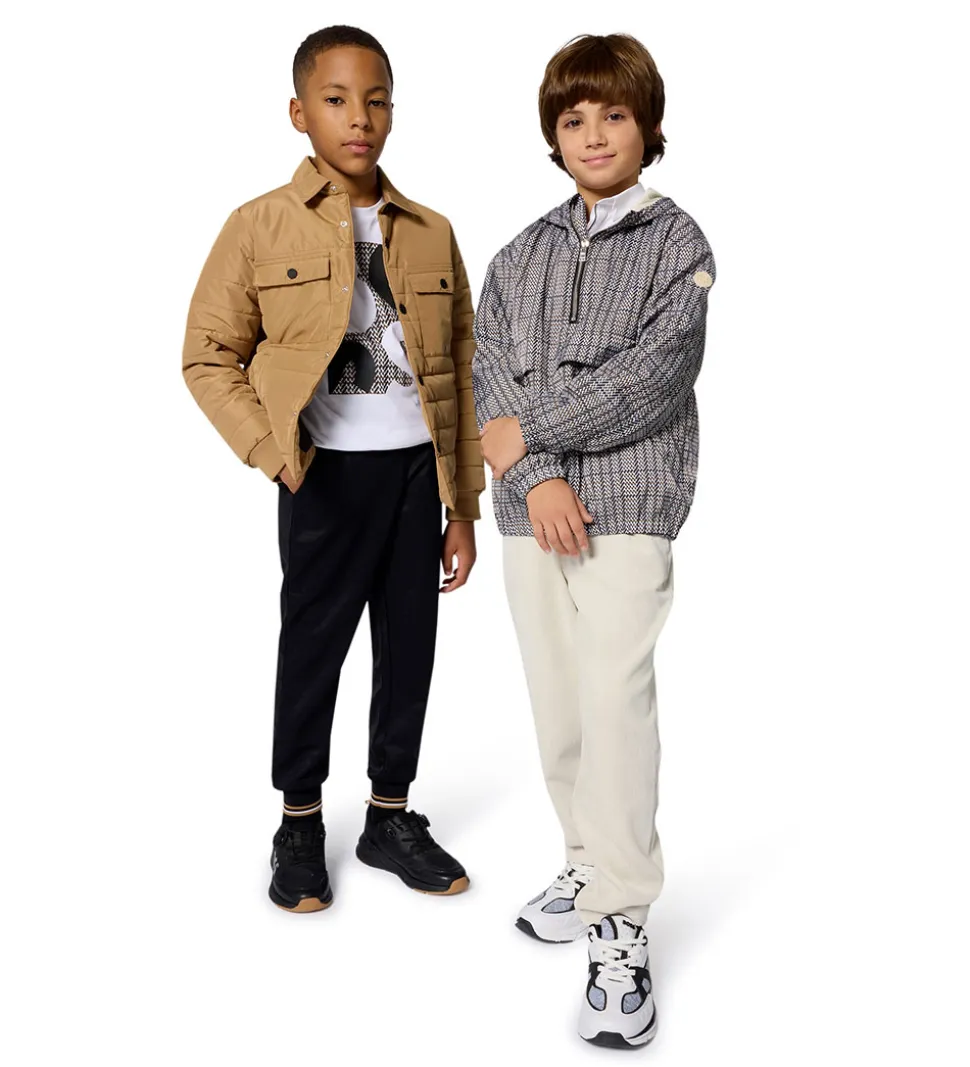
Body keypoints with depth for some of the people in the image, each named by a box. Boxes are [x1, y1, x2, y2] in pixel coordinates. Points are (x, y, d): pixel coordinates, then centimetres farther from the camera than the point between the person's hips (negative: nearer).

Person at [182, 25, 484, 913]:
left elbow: (461, 371, 8)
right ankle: (299, 825, 25)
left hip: (418, 472, 3)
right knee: (313, 646, 7)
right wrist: (274, 455, -14)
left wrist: (464, 506, 6)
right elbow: (209, 356, -2)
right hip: (328, 475, -3)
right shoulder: (261, 226, -3)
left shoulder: (432, 234, 7)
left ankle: (391, 817, 28)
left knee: (410, 647, 10)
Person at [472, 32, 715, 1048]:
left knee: (613, 700, -13)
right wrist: (535, 479, -11)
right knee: (556, 703, 9)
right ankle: (591, 863, 28)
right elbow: (489, 372, 4)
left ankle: (619, 932, -5)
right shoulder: (522, 253, 15)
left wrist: (527, 429, -8)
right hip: (530, 508, 5)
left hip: (628, 505, -4)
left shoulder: (677, 242, 3)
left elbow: (647, 378, -9)